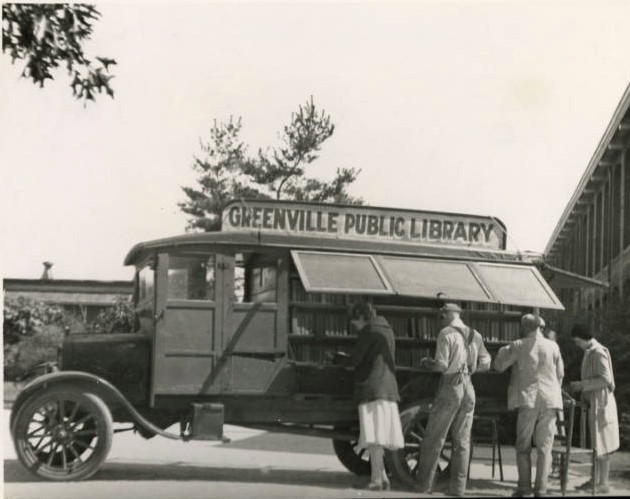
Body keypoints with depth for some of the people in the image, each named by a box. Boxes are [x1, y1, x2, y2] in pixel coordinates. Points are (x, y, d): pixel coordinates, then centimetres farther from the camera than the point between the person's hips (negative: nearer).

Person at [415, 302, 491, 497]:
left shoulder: (446, 334, -9)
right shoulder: (475, 335, 9)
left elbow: (441, 365, -16)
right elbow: (485, 363, 12)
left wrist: (426, 362, 3)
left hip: (450, 387, -5)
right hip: (468, 388, 6)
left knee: (433, 438, 1)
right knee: (462, 440, 7)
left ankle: (424, 484, 0)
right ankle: (458, 487, 4)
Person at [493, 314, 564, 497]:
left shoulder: (518, 346, -2)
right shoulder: (553, 346, 4)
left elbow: (499, 365, 8)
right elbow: (560, 374, 13)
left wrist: (504, 350, 25)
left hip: (528, 400, -1)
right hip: (549, 401, 2)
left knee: (523, 446, 8)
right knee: (544, 446, 5)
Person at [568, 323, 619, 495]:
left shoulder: (599, 353, -16)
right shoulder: (589, 352, 12)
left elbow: (605, 379, -22)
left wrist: (582, 385, -20)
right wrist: (578, 386, 9)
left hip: (601, 403, -9)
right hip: (593, 403, 9)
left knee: (601, 443, -6)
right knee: (595, 443, 11)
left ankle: (604, 483, -2)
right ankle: (596, 479, 16)